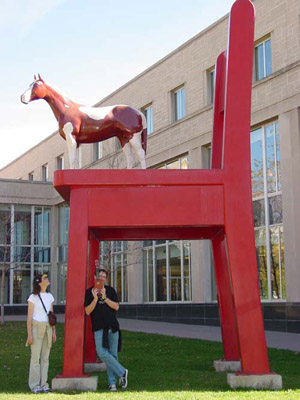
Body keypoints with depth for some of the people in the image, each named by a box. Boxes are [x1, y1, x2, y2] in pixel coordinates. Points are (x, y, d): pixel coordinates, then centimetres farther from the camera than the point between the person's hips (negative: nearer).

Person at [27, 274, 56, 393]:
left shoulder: (50, 296, 12)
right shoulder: (33, 297, -4)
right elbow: (29, 317, -5)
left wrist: (53, 331, 11)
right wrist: (29, 334, -10)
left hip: (48, 328, 5)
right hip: (37, 326, -5)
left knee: (45, 357, 6)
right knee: (36, 356, -5)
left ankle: (43, 384, 11)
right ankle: (34, 385, 1)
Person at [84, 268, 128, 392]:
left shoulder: (110, 290, 11)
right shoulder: (90, 292, 6)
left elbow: (116, 307, 2)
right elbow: (87, 311, -1)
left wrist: (104, 298, -11)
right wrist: (95, 299, -14)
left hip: (112, 326, 2)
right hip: (99, 327, -2)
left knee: (112, 354, 2)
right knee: (102, 353, -15)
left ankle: (112, 382, 9)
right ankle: (122, 372, -3)